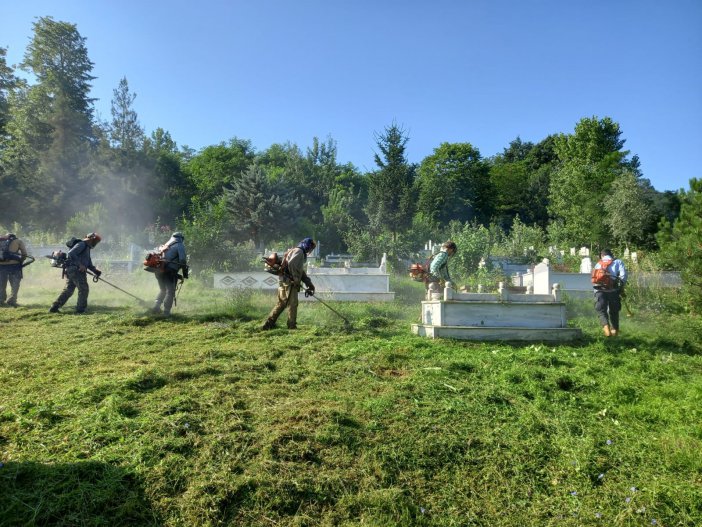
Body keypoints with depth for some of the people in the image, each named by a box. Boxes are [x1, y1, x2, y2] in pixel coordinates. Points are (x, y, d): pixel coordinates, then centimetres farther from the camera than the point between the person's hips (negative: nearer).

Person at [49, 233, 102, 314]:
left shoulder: (87, 247, 24)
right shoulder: (82, 244, -8)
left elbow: (89, 264, 25)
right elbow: (71, 254, -22)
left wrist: (95, 271, 10)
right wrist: (80, 265, -24)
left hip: (71, 271, 10)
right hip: (75, 270, -10)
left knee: (68, 290, 12)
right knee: (84, 289, -5)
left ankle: (54, 307, 15)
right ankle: (80, 309, 1)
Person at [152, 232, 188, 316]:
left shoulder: (165, 245, 24)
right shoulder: (180, 245, 3)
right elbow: (182, 260, -9)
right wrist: (185, 272, -2)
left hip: (159, 270, 7)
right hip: (170, 271, -7)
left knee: (163, 290, 23)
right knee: (170, 292, -2)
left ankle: (156, 307, 15)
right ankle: (166, 311, -8)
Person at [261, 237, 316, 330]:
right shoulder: (299, 251, -6)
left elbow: (301, 272, 26)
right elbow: (291, 264, -24)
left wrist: (309, 283, 18)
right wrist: (296, 279, -18)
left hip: (283, 281, 10)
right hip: (289, 282, -10)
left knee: (281, 303, 13)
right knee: (292, 304, -4)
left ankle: (268, 324, 15)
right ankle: (292, 327, 1)